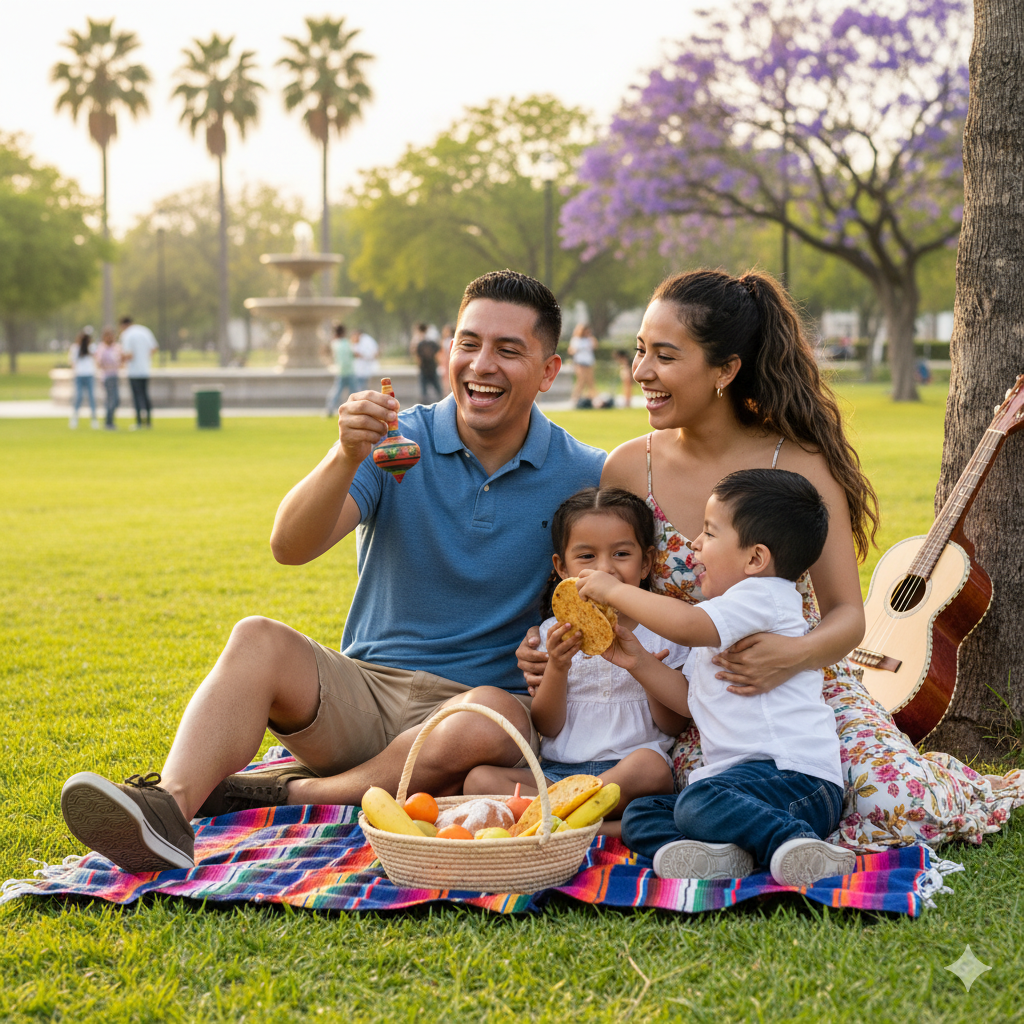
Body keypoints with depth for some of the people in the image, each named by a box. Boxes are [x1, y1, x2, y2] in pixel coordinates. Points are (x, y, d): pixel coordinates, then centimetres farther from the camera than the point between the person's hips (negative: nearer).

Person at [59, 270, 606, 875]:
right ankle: (168, 809, -46)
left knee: (491, 718, -36)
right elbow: (291, 547, -13)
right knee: (258, 640, -24)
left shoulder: (583, 476, -2)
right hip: (366, 687, 2)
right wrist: (346, 458, -31)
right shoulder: (397, 441, -1)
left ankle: (289, 796, -22)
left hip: (482, 696, -1)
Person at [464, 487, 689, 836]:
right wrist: (557, 667, -12)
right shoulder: (555, 633, 13)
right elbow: (548, 727, 6)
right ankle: (612, 829, -35)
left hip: (627, 767, -2)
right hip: (558, 768, 2)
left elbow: (673, 726, 3)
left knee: (651, 765, -37)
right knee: (479, 779, -24)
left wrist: (641, 663, -12)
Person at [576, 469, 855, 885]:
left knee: (699, 802, -35)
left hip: (796, 775, -10)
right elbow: (688, 699, 26)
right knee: (638, 814, -2)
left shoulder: (763, 595, -7)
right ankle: (718, 852, -28)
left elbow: (685, 625, -24)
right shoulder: (720, 623, 26)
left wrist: (615, 591, -12)